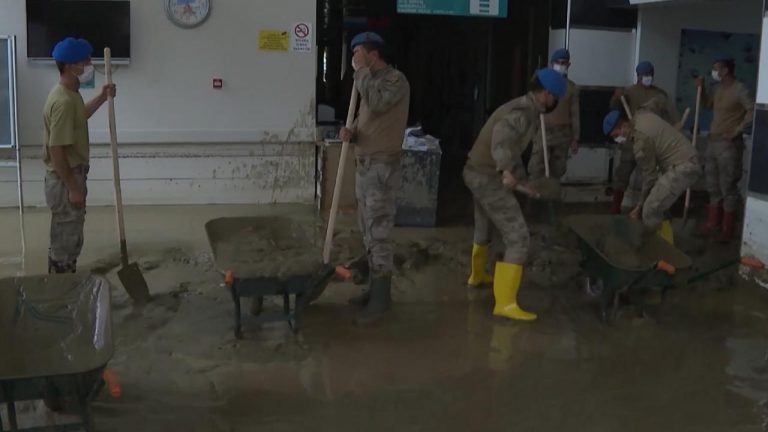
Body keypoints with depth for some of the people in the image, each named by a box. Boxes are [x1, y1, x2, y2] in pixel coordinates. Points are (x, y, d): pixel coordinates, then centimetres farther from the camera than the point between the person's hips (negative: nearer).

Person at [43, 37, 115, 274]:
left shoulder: (70, 94, 7)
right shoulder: (63, 101, -23)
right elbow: (56, 149, -25)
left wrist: (102, 98, 21)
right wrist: (73, 188, -22)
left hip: (71, 176, 10)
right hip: (64, 181, -10)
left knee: (69, 240, 18)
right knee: (65, 242, 0)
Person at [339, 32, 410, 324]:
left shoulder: (396, 80, -10)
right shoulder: (371, 80, 17)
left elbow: (376, 104, -27)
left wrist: (361, 70, -16)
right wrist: (351, 132, -2)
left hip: (382, 166, -9)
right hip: (364, 164, 9)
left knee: (379, 231, -9)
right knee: (368, 230, 13)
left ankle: (382, 296, -4)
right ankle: (375, 287, 22)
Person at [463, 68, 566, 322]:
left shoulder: (521, 108, 13)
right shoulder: (525, 112, -19)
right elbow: (501, 133, -40)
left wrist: (521, 178, 29)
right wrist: (507, 170, -52)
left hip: (478, 174, 11)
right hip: (489, 179, -11)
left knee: (484, 227, 32)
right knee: (518, 238, -10)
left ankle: (478, 275, 55)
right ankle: (505, 302, -12)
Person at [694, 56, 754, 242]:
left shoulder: (739, 89, -15)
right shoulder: (717, 88, 10)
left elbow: (752, 110, -22)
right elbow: (706, 104, 27)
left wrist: (737, 130, -20)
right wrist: (701, 88, 11)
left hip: (729, 144, -9)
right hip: (713, 142, 9)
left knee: (728, 187, -3)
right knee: (713, 186, 16)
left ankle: (728, 229, 5)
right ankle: (713, 223, 27)